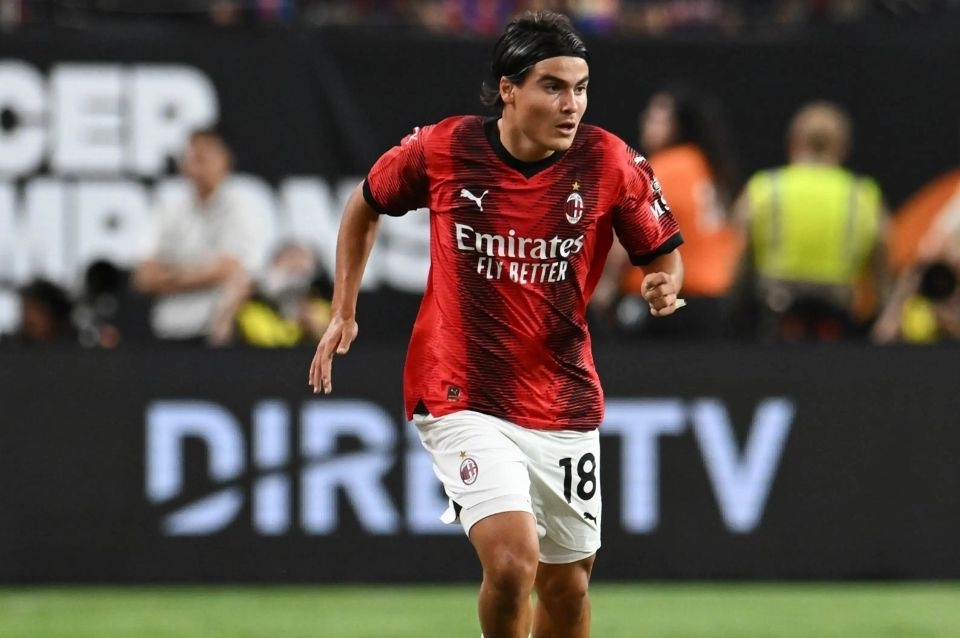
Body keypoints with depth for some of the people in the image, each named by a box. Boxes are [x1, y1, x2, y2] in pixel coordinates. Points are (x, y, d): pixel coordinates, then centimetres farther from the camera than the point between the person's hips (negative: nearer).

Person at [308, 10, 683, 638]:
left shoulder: (611, 163, -8)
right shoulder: (440, 150, -9)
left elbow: (664, 252, 5)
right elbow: (366, 205, 12)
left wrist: (664, 285, -19)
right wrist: (344, 313, 11)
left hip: (566, 408, 3)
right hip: (461, 399, -3)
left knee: (568, 586, 11)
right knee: (513, 560, -22)